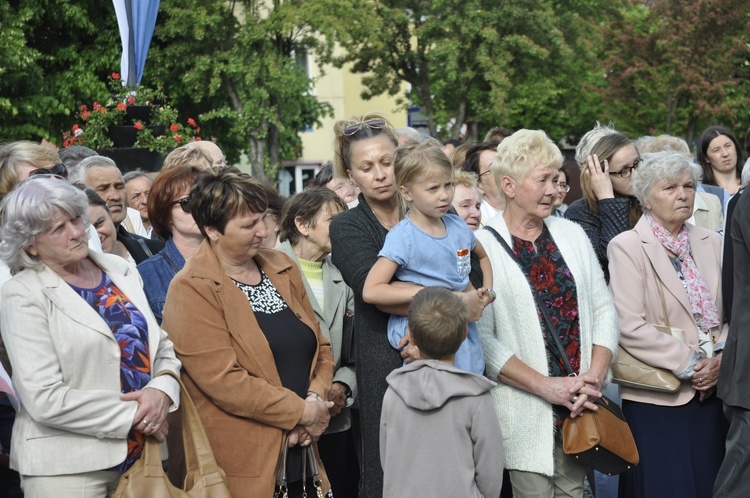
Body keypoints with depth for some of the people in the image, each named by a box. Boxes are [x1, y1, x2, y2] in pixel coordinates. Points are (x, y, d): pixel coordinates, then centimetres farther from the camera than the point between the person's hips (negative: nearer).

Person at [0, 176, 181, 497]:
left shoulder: (119, 269, 8)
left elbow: (162, 346, 12)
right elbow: (44, 400, -16)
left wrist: (162, 390, -9)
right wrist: (132, 414, -15)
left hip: (139, 456, 5)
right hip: (68, 468, -5)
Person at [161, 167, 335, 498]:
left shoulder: (282, 269, 10)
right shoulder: (191, 290, -10)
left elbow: (320, 346, 13)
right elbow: (224, 381, -18)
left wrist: (317, 401, -6)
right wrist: (303, 412, -13)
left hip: (301, 452, 6)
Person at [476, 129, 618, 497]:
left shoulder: (572, 235, 9)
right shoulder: (483, 246, -6)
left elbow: (603, 310, 8)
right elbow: (482, 339, -11)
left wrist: (594, 377, -6)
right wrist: (547, 386, -14)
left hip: (579, 404, 4)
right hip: (525, 410, -4)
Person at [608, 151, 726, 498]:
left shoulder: (711, 243, 10)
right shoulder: (627, 247, -6)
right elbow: (631, 327, -14)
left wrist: (720, 359, -7)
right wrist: (688, 363, -13)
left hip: (709, 389, 5)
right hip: (656, 398, -5)